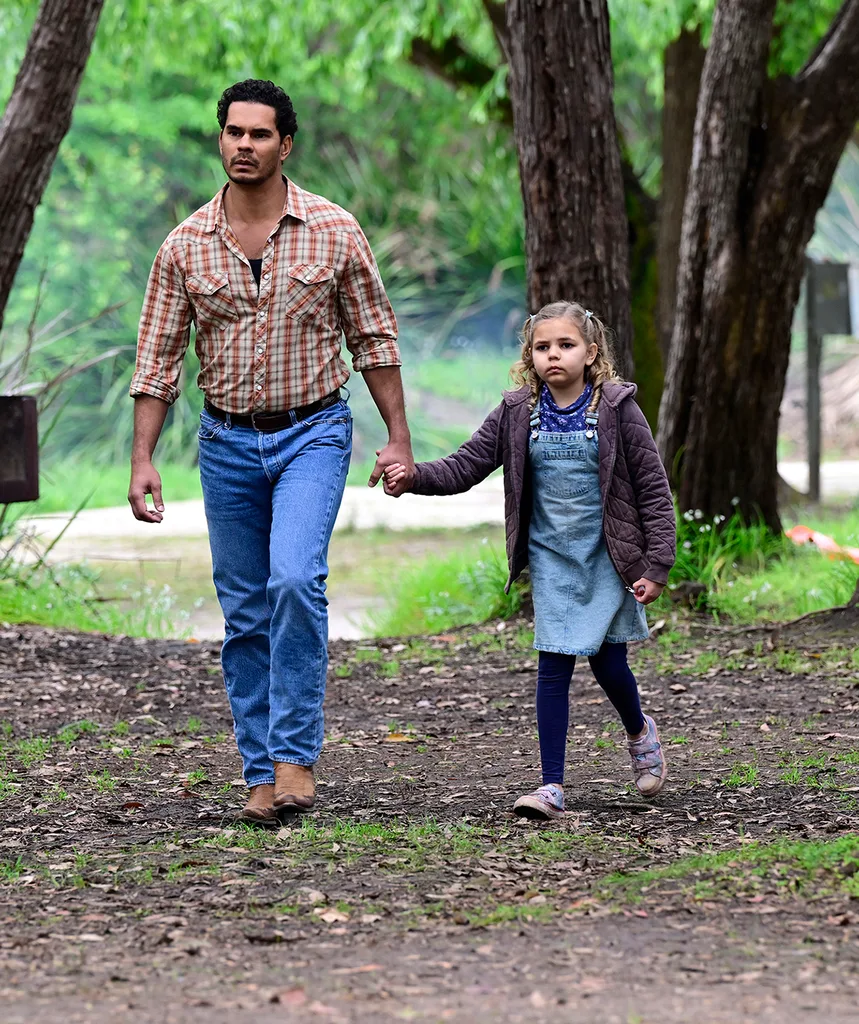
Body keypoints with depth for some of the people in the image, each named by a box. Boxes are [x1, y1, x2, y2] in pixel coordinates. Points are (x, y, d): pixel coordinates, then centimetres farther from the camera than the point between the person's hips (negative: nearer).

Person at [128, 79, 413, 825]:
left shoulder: (334, 232, -4)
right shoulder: (185, 246, 0)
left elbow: (374, 337, 2)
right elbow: (159, 357, 3)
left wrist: (399, 437, -1)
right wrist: (142, 459, -4)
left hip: (313, 433, -3)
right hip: (227, 441, 3)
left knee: (295, 580, -22)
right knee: (245, 615, 5)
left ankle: (296, 755, -15)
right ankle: (262, 775, 13)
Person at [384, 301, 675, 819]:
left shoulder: (617, 410, -9)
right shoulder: (518, 414, -1)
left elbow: (653, 488, -7)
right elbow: (465, 466, -2)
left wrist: (657, 565, -11)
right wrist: (414, 476, -22)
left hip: (609, 558, -2)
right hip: (552, 558, 2)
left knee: (607, 661, 4)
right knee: (554, 666, -4)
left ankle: (640, 731, 38)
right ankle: (553, 787, -2)